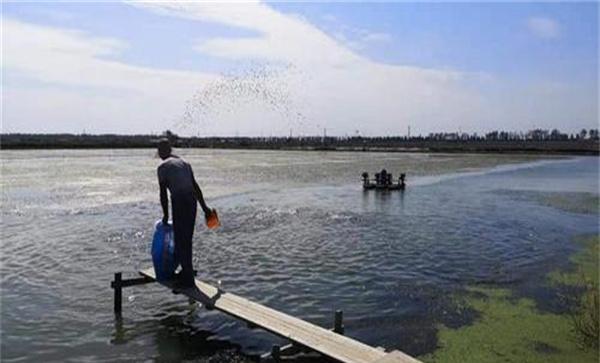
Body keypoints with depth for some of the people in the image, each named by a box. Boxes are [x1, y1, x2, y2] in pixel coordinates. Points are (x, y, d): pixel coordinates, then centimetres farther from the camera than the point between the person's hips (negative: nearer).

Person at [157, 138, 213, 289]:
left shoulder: (163, 167, -1)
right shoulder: (184, 162, 20)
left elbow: (163, 193, -2)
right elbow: (195, 186, 20)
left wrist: (165, 215, 9)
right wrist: (204, 207, 23)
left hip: (179, 201, -7)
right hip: (192, 200, 7)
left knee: (180, 241, 0)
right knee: (186, 239, 18)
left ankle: (188, 279, 4)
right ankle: (186, 272, 30)